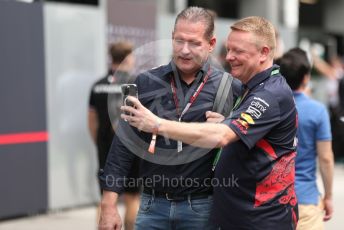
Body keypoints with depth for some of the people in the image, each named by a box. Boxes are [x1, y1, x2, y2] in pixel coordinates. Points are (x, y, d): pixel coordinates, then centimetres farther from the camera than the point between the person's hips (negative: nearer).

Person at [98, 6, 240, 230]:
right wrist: (109, 204, -2)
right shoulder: (146, 83, 1)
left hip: (202, 206, -1)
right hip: (153, 204, 2)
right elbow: (123, 144, 3)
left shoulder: (231, 88, -3)